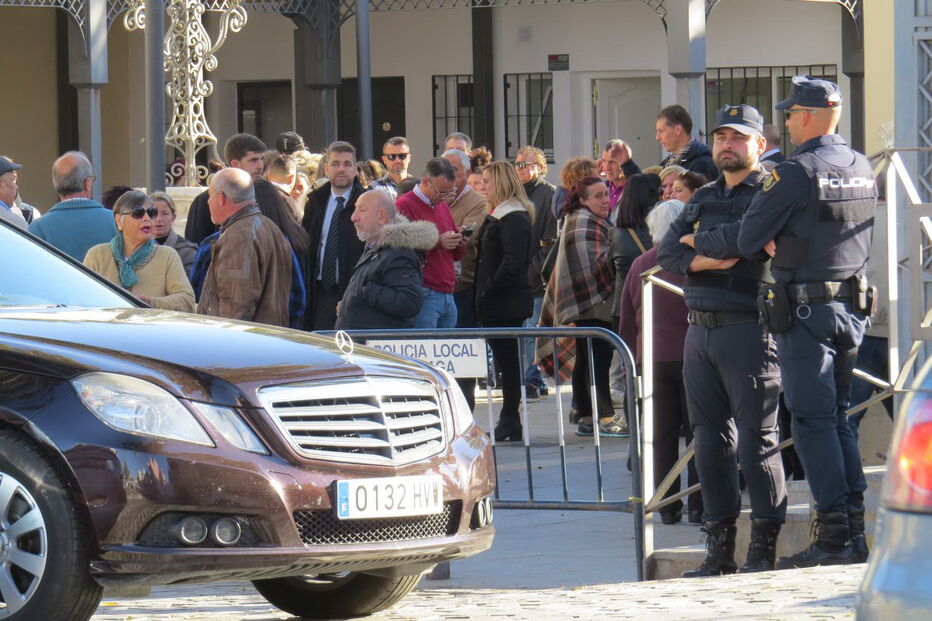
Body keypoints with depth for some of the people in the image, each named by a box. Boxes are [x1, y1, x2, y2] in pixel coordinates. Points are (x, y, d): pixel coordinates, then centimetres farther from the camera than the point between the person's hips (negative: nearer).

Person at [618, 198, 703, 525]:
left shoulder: (640, 265, 6)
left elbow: (627, 322, 11)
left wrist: (632, 361, 20)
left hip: (652, 360, 3)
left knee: (661, 436, 7)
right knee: (697, 433, 1)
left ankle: (667, 505, 7)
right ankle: (698, 505, -2)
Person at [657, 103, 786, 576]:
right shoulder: (704, 197, 19)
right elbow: (666, 253, 9)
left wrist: (697, 241, -3)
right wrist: (705, 260, -10)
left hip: (747, 329, -7)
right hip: (700, 329, 7)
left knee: (755, 441, -6)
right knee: (711, 440, 8)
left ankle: (763, 549, -1)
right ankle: (720, 549, 13)